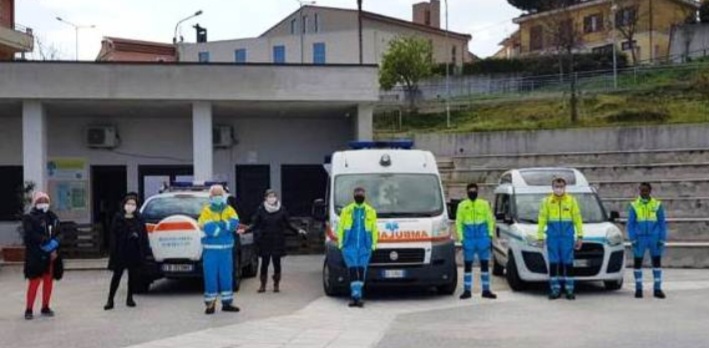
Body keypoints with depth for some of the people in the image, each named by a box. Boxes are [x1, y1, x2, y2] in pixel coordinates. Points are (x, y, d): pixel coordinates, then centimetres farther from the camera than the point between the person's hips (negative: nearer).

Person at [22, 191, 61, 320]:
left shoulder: (53, 217, 10)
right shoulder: (29, 218, -6)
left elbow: (58, 235, 7)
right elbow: (31, 235, -19)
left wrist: (55, 249, -8)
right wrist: (48, 242, -22)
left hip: (51, 255, 5)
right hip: (35, 256, -5)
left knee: (49, 281, 10)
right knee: (35, 281, -6)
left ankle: (45, 307, 22)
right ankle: (29, 309, 3)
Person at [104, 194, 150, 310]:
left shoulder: (139, 219, 4)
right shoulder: (118, 218, -1)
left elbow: (144, 236, 5)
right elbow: (113, 235, -3)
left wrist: (144, 251, -1)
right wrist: (113, 251, -9)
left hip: (135, 253, 2)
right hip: (121, 252, -2)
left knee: (133, 276, 8)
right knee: (117, 276, 1)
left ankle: (130, 298, 20)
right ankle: (110, 300, 4)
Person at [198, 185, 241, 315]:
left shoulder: (229, 210, 8)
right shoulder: (206, 211, -2)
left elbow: (234, 223, -10)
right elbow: (209, 229, -17)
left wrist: (218, 224, -18)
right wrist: (226, 227, -12)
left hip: (226, 249, 3)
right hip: (211, 250, -3)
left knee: (227, 276, 8)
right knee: (210, 276, -1)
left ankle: (227, 302, 17)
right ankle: (210, 303, 6)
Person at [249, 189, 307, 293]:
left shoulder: (282, 209, 0)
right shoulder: (261, 209, -1)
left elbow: (288, 224, 5)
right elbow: (254, 225, 2)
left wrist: (298, 230, -7)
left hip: (278, 241, 0)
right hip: (265, 241, 0)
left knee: (277, 263, 3)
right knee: (264, 263, 0)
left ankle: (276, 285, 16)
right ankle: (263, 285, 11)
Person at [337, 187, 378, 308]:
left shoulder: (371, 211, 11)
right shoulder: (346, 210, 9)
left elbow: (374, 229, 12)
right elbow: (340, 227, 11)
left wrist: (373, 244, 5)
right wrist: (340, 243, 3)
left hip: (365, 246, 1)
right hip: (350, 245, -1)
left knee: (361, 270, -3)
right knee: (352, 269, -11)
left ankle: (357, 296, 5)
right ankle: (356, 296, -14)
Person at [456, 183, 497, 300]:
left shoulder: (484, 204, 6)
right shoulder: (462, 205, 4)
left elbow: (490, 220, 7)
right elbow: (458, 222, 4)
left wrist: (490, 235, 0)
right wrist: (461, 238, -3)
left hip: (483, 238, 1)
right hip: (468, 239, -1)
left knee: (485, 264, 4)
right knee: (468, 265, 3)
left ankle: (486, 290, 10)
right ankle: (467, 290, 9)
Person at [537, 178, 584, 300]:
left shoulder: (571, 200, 6)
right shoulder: (547, 201, 7)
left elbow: (577, 219, 5)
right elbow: (542, 220, 7)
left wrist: (580, 236, 1)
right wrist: (540, 236, 3)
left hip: (567, 235, -1)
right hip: (552, 236, 1)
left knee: (568, 263, 0)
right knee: (553, 263, 2)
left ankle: (569, 290, 7)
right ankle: (555, 289, 10)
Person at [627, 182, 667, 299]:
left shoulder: (657, 205, 2)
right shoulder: (634, 206, 1)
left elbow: (662, 224, 3)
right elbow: (630, 224, 2)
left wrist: (662, 240, -4)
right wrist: (633, 240, -7)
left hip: (654, 238, 0)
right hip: (639, 238, 0)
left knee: (657, 262, 3)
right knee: (638, 262, 2)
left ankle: (657, 289, 9)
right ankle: (638, 288, 11)